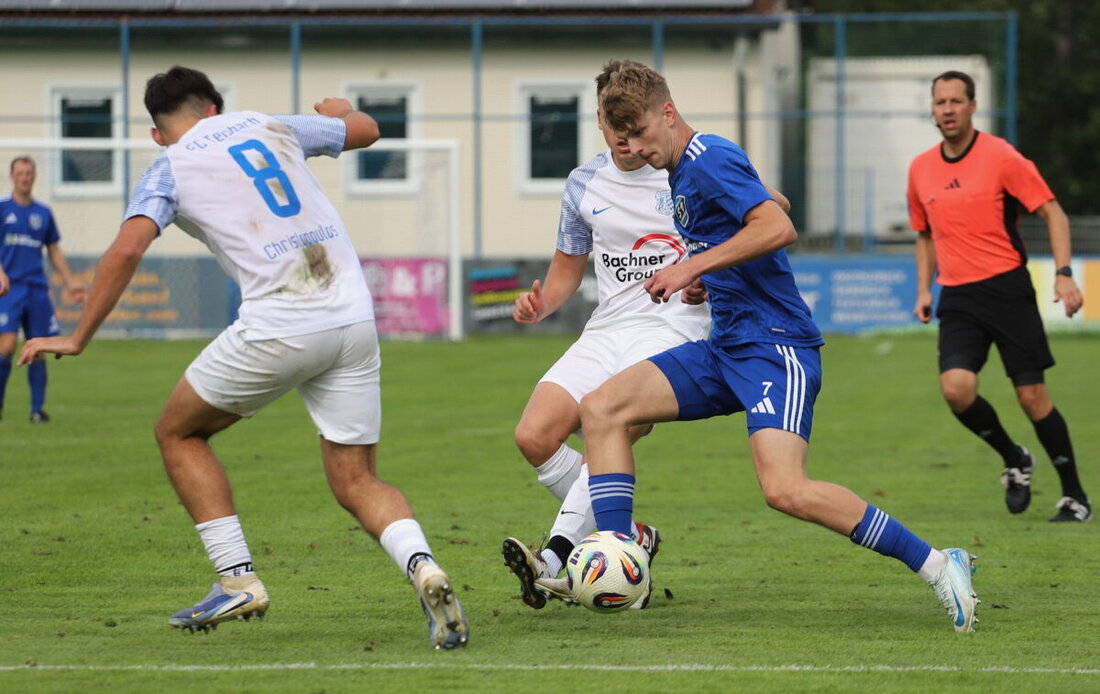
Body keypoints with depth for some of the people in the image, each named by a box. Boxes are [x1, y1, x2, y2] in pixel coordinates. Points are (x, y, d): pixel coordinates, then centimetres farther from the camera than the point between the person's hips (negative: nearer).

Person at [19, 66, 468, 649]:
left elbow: (126, 250, -9)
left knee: (178, 432, 18)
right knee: (357, 482, 10)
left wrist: (78, 338, -2)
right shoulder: (269, 127, 19)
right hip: (353, 320, 4)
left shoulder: (169, 170, 6)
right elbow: (365, 129, 34)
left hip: (277, 328, -4)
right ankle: (421, 567, -20)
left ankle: (237, 578, 10)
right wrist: (338, 110, 58)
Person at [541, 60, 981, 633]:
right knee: (601, 408, -2)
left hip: (775, 347, -10)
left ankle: (936, 566, -14)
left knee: (785, 490, -25)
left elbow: (777, 227, -24)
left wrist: (692, 267, -20)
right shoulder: (680, 174, 19)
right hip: (724, 350, 10)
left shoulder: (710, 160, -11)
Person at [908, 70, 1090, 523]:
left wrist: (1063, 274, -15)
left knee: (1031, 395, -5)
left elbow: (1052, 213, -4)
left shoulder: (1001, 157, -6)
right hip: (957, 297, 4)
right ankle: (1014, 461, 10)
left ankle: (1074, 496, 9)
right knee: (956, 388, -17)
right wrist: (924, 290, 13)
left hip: (1007, 287, -4)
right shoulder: (921, 169, 9)